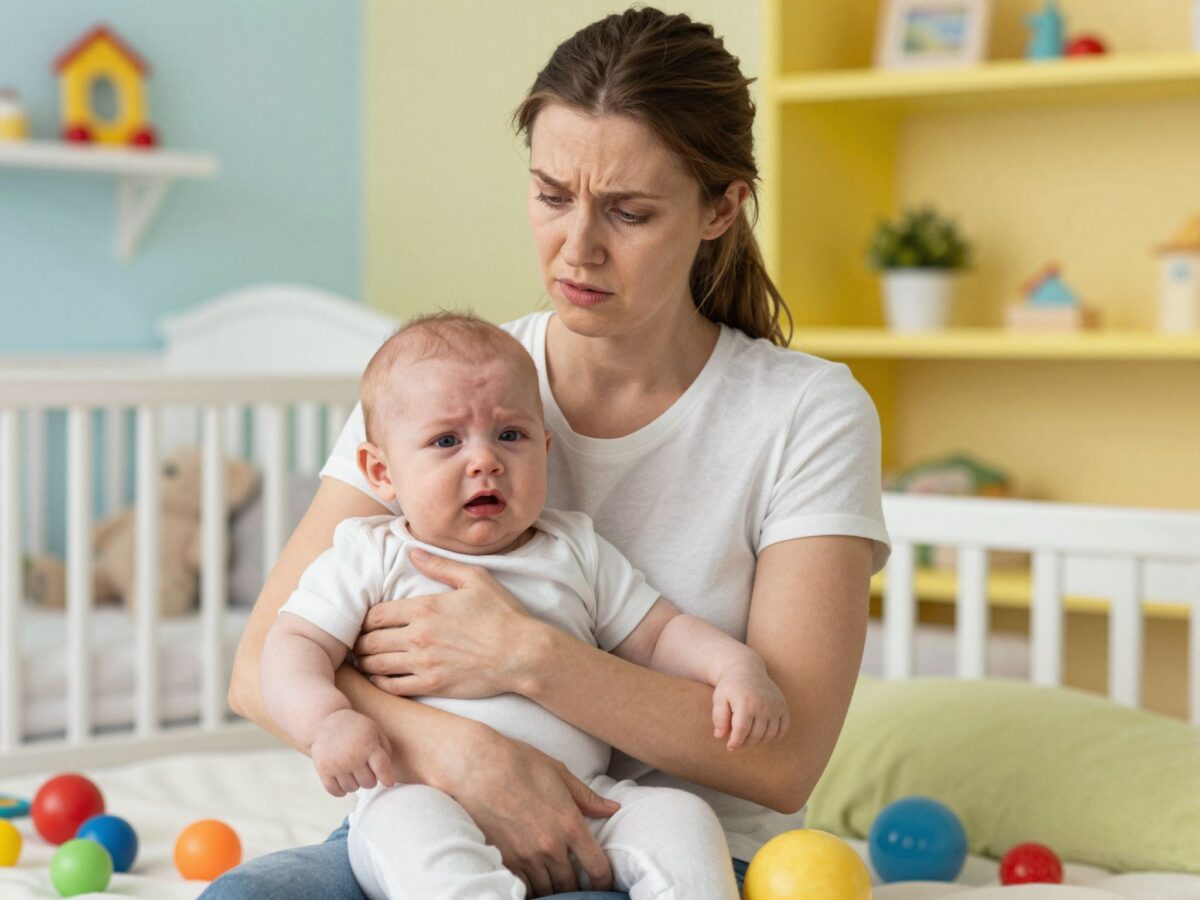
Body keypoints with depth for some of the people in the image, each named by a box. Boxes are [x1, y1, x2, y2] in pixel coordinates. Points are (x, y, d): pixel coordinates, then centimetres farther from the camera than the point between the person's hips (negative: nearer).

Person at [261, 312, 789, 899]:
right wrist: (328, 719, -20)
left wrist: (737, 667, 0)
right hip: (429, 801, -3)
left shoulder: (576, 553, 19)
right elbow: (293, 647, 2)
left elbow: (658, 634, 21)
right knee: (407, 821, -36)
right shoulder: (370, 559, 9)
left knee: (679, 817, -20)